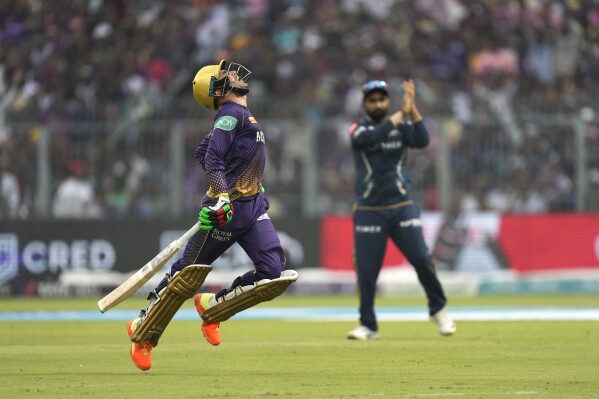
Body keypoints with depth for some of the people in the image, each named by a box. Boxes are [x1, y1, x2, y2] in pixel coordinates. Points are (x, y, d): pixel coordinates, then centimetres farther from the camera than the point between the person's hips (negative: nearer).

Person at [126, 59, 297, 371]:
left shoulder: (241, 115, 17)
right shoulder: (231, 114, -10)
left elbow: (204, 153, 23)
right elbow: (212, 158, -22)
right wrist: (221, 198, -34)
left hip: (253, 207, 8)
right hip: (226, 209, -8)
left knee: (275, 274, -8)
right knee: (188, 274, -1)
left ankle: (212, 307, 10)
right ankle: (142, 332, 15)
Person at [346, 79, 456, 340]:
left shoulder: (402, 127, 8)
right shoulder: (358, 130, 3)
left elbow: (422, 140, -12)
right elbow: (372, 137, -21)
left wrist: (412, 109, -21)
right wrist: (401, 114, -24)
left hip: (402, 208, 1)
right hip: (368, 210, -1)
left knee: (421, 258, -9)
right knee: (366, 270, -4)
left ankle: (438, 310, 13)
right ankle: (368, 326, 11)